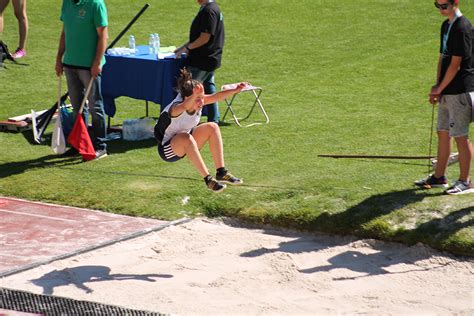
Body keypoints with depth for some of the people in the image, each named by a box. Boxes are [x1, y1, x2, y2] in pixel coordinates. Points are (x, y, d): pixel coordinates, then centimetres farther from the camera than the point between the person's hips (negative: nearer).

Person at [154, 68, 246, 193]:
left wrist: (235, 90, -44)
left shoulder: (199, 101, -14)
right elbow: (184, 106, -57)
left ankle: (221, 172, -10)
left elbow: (215, 97, -28)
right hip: (167, 149, -7)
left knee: (212, 127, -11)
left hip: (186, 146, 7)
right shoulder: (175, 109, -33)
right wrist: (194, 96, -77)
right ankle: (208, 179, -32)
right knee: (186, 138, -37)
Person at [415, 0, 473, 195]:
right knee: (443, 133, 15)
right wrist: (437, 86, 7)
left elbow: (455, 64, -17)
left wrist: (440, 88, -9)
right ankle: (439, 177, 25)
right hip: (447, 91, 9)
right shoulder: (446, 25, 13)